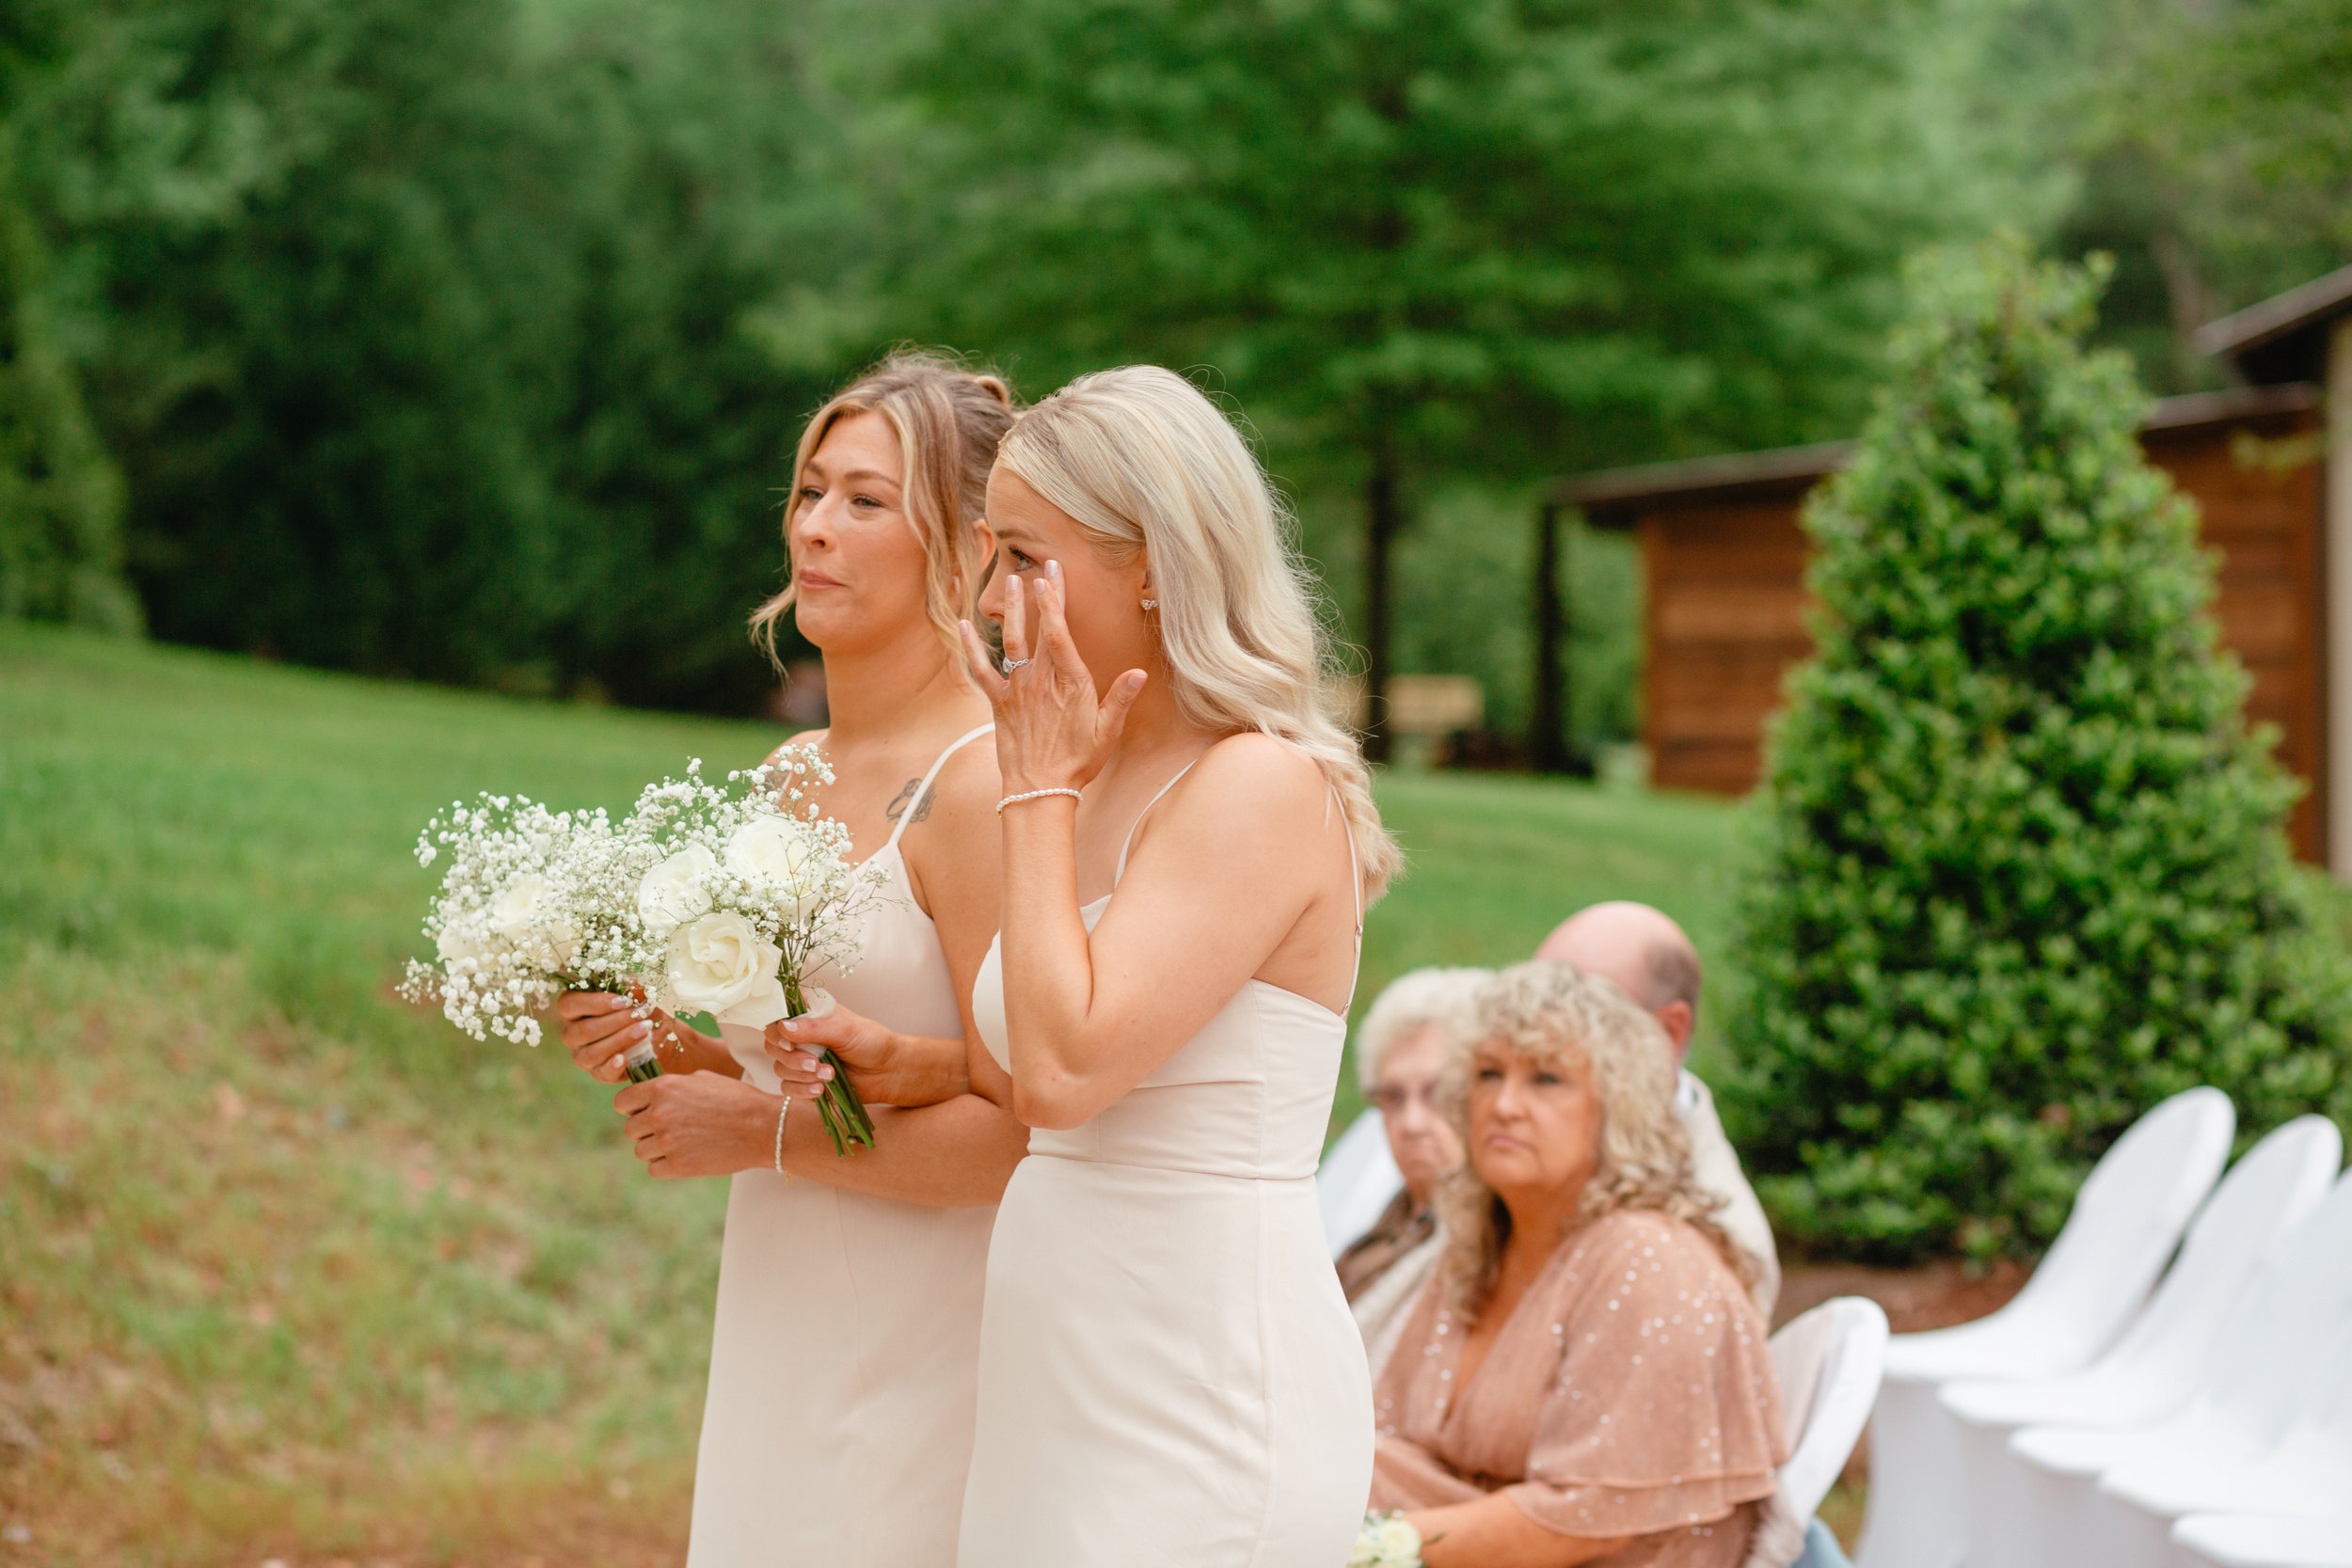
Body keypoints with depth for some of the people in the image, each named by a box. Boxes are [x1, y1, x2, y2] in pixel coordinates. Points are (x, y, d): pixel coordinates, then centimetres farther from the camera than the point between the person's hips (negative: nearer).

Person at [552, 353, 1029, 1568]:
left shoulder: (979, 784, -15)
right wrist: (667, 1047, 0)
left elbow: (1019, 1137, -20)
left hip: (924, 1368, -8)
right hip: (782, 1352, 8)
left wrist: (762, 1136, -14)